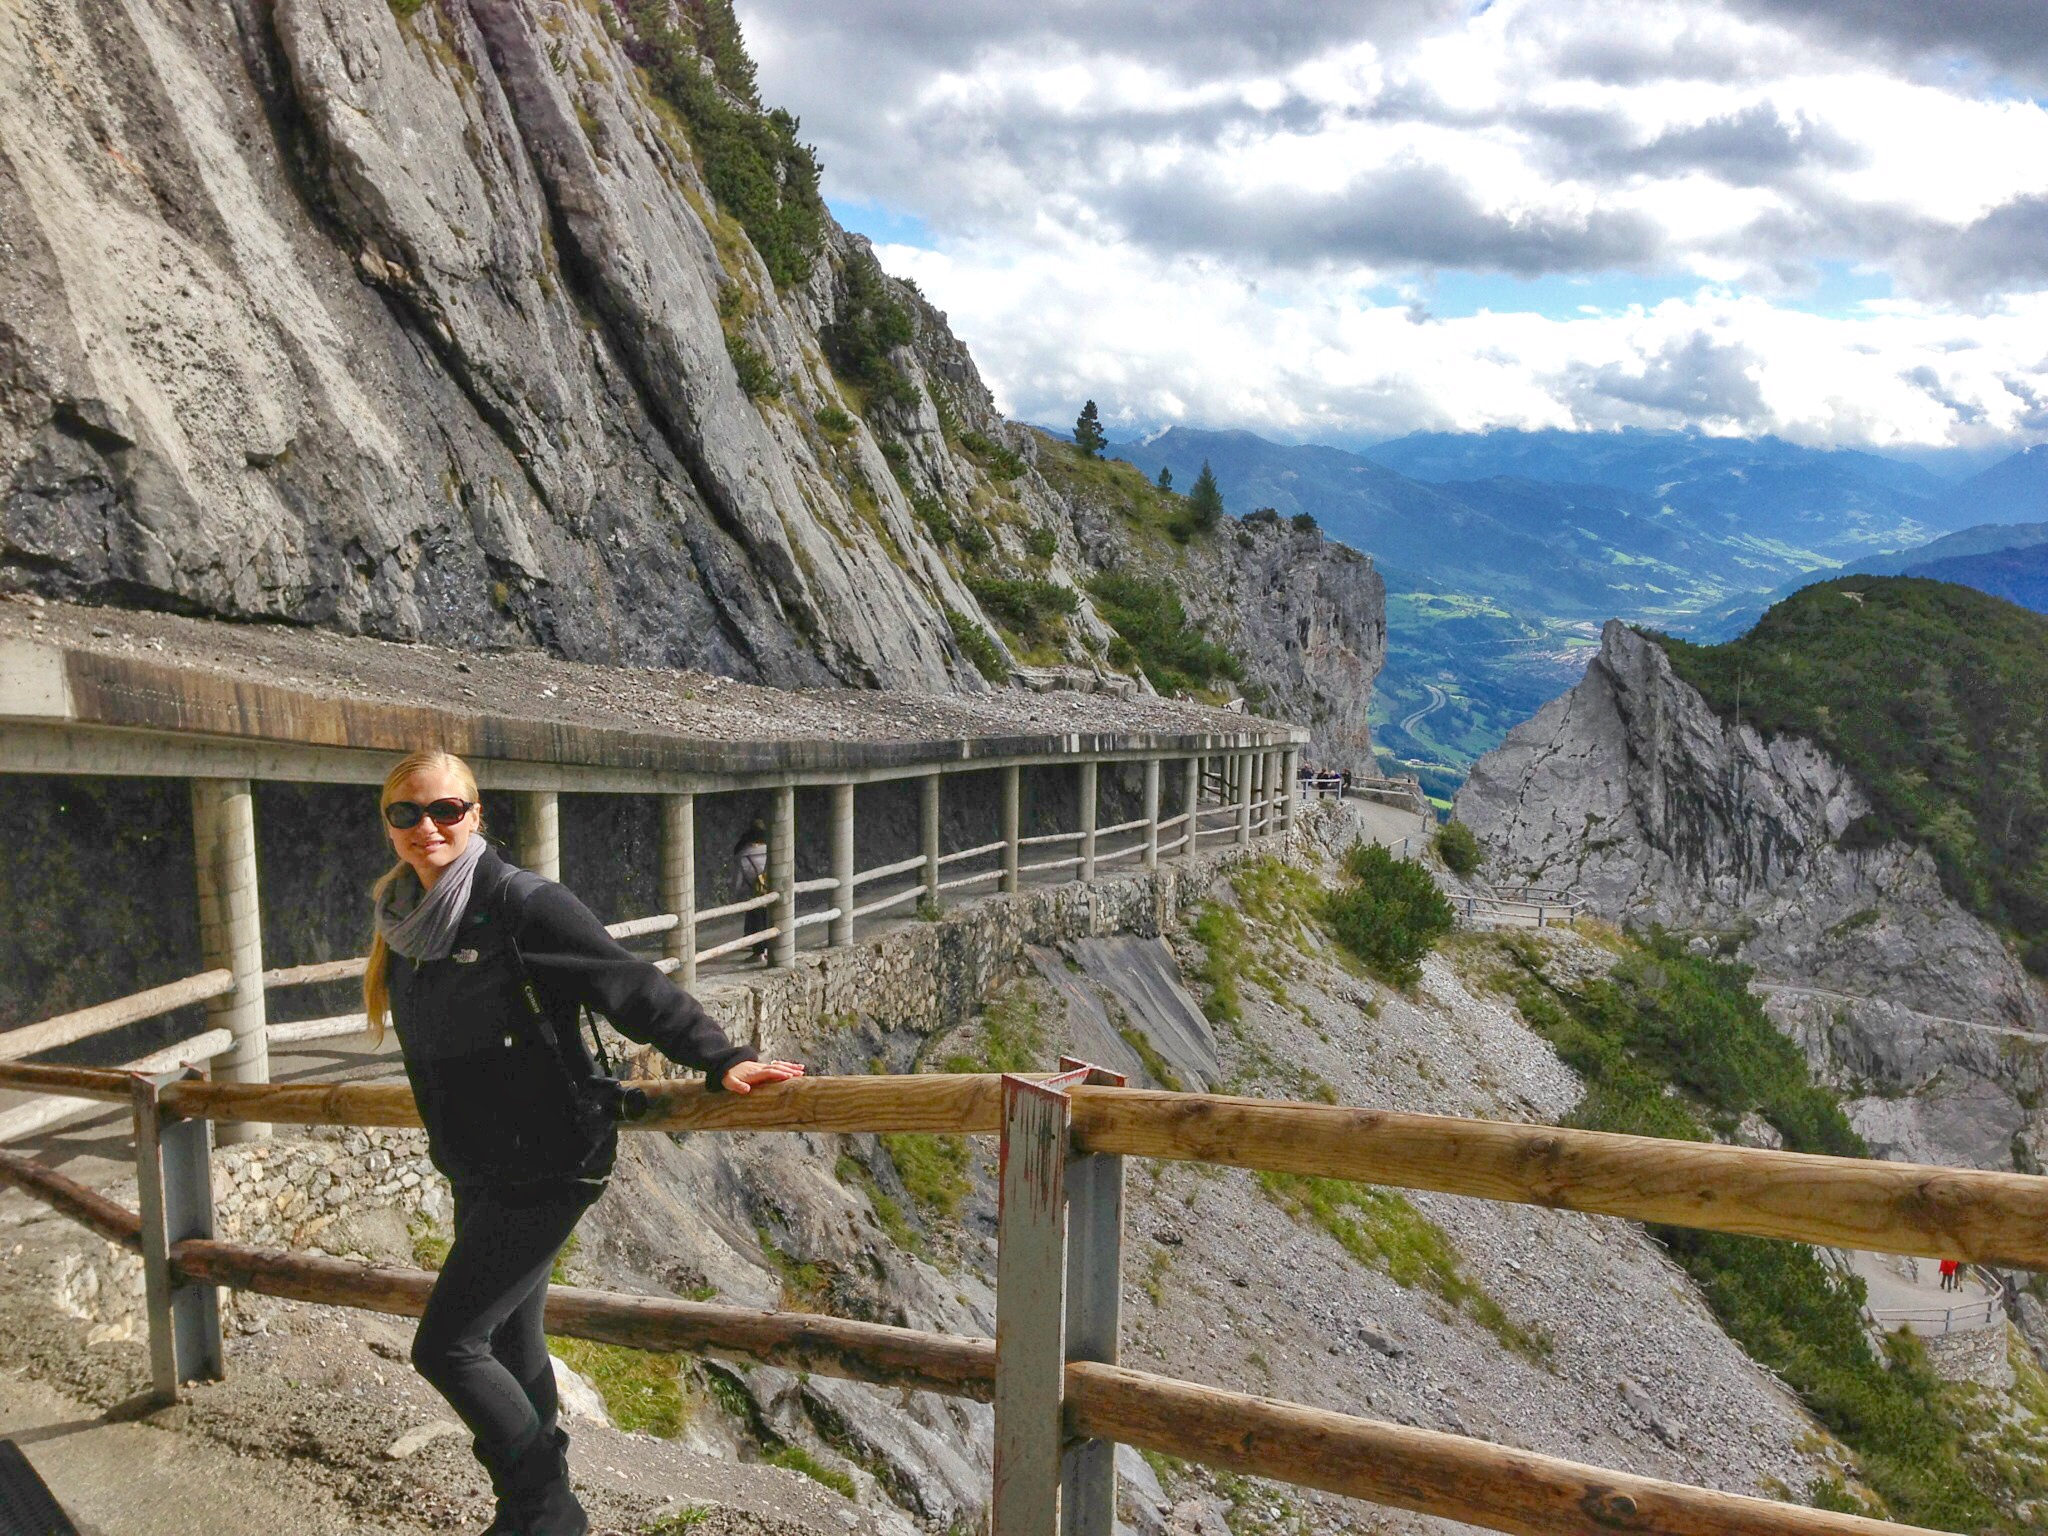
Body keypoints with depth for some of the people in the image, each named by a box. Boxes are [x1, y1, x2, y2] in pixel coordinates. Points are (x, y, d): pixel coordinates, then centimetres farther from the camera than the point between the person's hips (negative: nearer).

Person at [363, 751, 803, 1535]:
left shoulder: (521, 903, -17)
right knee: (508, 1344, 16)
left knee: (446, 1344, -7)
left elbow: (633, 988, -19)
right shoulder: (402, 922, 6)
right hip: (476, 1171, 8)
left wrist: (721, 1058, -27)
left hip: (544, 1167, -8)